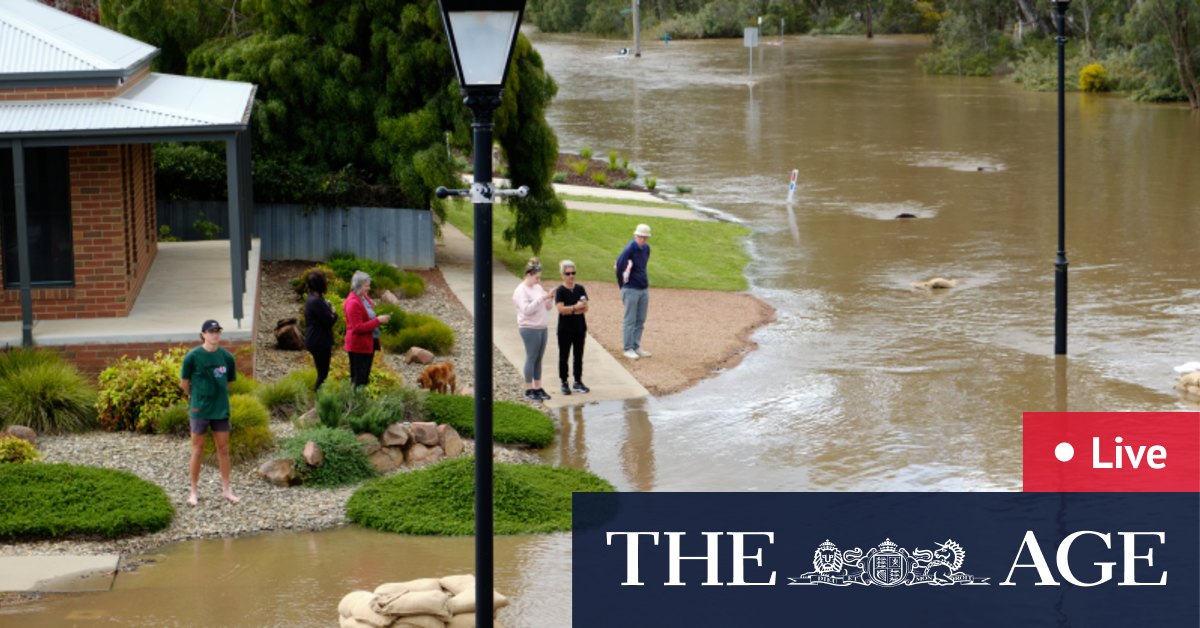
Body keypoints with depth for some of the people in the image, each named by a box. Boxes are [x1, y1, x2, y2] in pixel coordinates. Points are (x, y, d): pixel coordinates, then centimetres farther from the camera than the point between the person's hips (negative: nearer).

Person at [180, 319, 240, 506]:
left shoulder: (227, 357, -3)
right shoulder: (193, 357, -11)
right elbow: (184, 383, 0)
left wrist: (217, 394, 8)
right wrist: (196, 397, 10)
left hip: (221, 409, 3)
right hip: (199, 410, -3)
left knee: (223, 449, 9)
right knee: (197, 449, 6)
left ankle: (226, 489, 20)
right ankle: (194, 491, 16)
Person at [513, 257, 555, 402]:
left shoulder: (538, 287, 13)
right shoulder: (521, 291, -10)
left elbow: (548, 307, 16)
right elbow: (526, 309, -22)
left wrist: (550, 299, -4)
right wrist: (541, 298, -24)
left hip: (542, 327, 7)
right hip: (529, 329, -7)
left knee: (539, 358, 9)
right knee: (531, 358, -4)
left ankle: (538, 388, 15)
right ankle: (529, 390, 2)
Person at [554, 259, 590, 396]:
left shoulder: (580, 289, 3)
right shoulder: (560, 291, -8)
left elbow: (585, 308, -3)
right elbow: (561, 309, -18)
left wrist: (569, 310, -15)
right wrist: (576, 307, -25)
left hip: (580, 327, 4)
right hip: (565, 328, -3)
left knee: (579, 355, 10)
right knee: (564, 356, 4)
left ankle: (578, 382, 19)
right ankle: (564, 383, 11)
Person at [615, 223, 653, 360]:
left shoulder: (646, 248, 7)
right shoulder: (630, 249, -17)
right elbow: (619, 265, -17)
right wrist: (622, 285, -8)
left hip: (644, 289, 7)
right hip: (631, 290, -7)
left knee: (640, 320, 12)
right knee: (630, 320, -2)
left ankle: (636, 347, 21)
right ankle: (628, 349, 4)